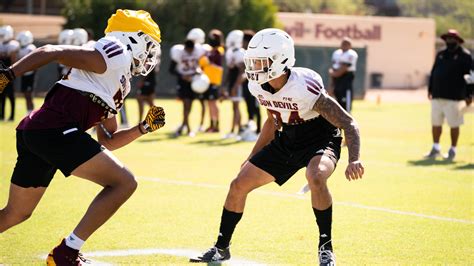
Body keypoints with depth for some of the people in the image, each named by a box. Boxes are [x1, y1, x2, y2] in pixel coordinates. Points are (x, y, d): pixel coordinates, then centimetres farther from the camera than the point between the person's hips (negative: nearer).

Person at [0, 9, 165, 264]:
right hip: (54, 130, -10)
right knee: (123, 183, -7)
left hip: (33, 133, 10)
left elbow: (107, 141, 30)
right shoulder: (116, 56, -2)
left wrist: (145, 127, 21)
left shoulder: (118, 86, 26)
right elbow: (50, 52, -10)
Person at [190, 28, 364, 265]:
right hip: (287, 140, 7)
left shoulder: (304, 88, -31)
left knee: (316, 177, -38)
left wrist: (354, 160, -43)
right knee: (239, 185, 1)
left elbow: (349, 124, -28)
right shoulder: (258, 87, -10)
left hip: (321, 139, -7)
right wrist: (253, 157, 17)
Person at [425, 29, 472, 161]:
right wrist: (430, 90, 15)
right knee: (435, 123, 8)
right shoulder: (441, 54, 15)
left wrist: (469, 95, -8)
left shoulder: (464, 55, -2)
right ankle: (435, 149, 18)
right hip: (437, 96, 6)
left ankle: (453, 150, 8)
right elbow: (433, 72, 21)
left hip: (454, 96, -6)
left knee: (454, 125, -2)